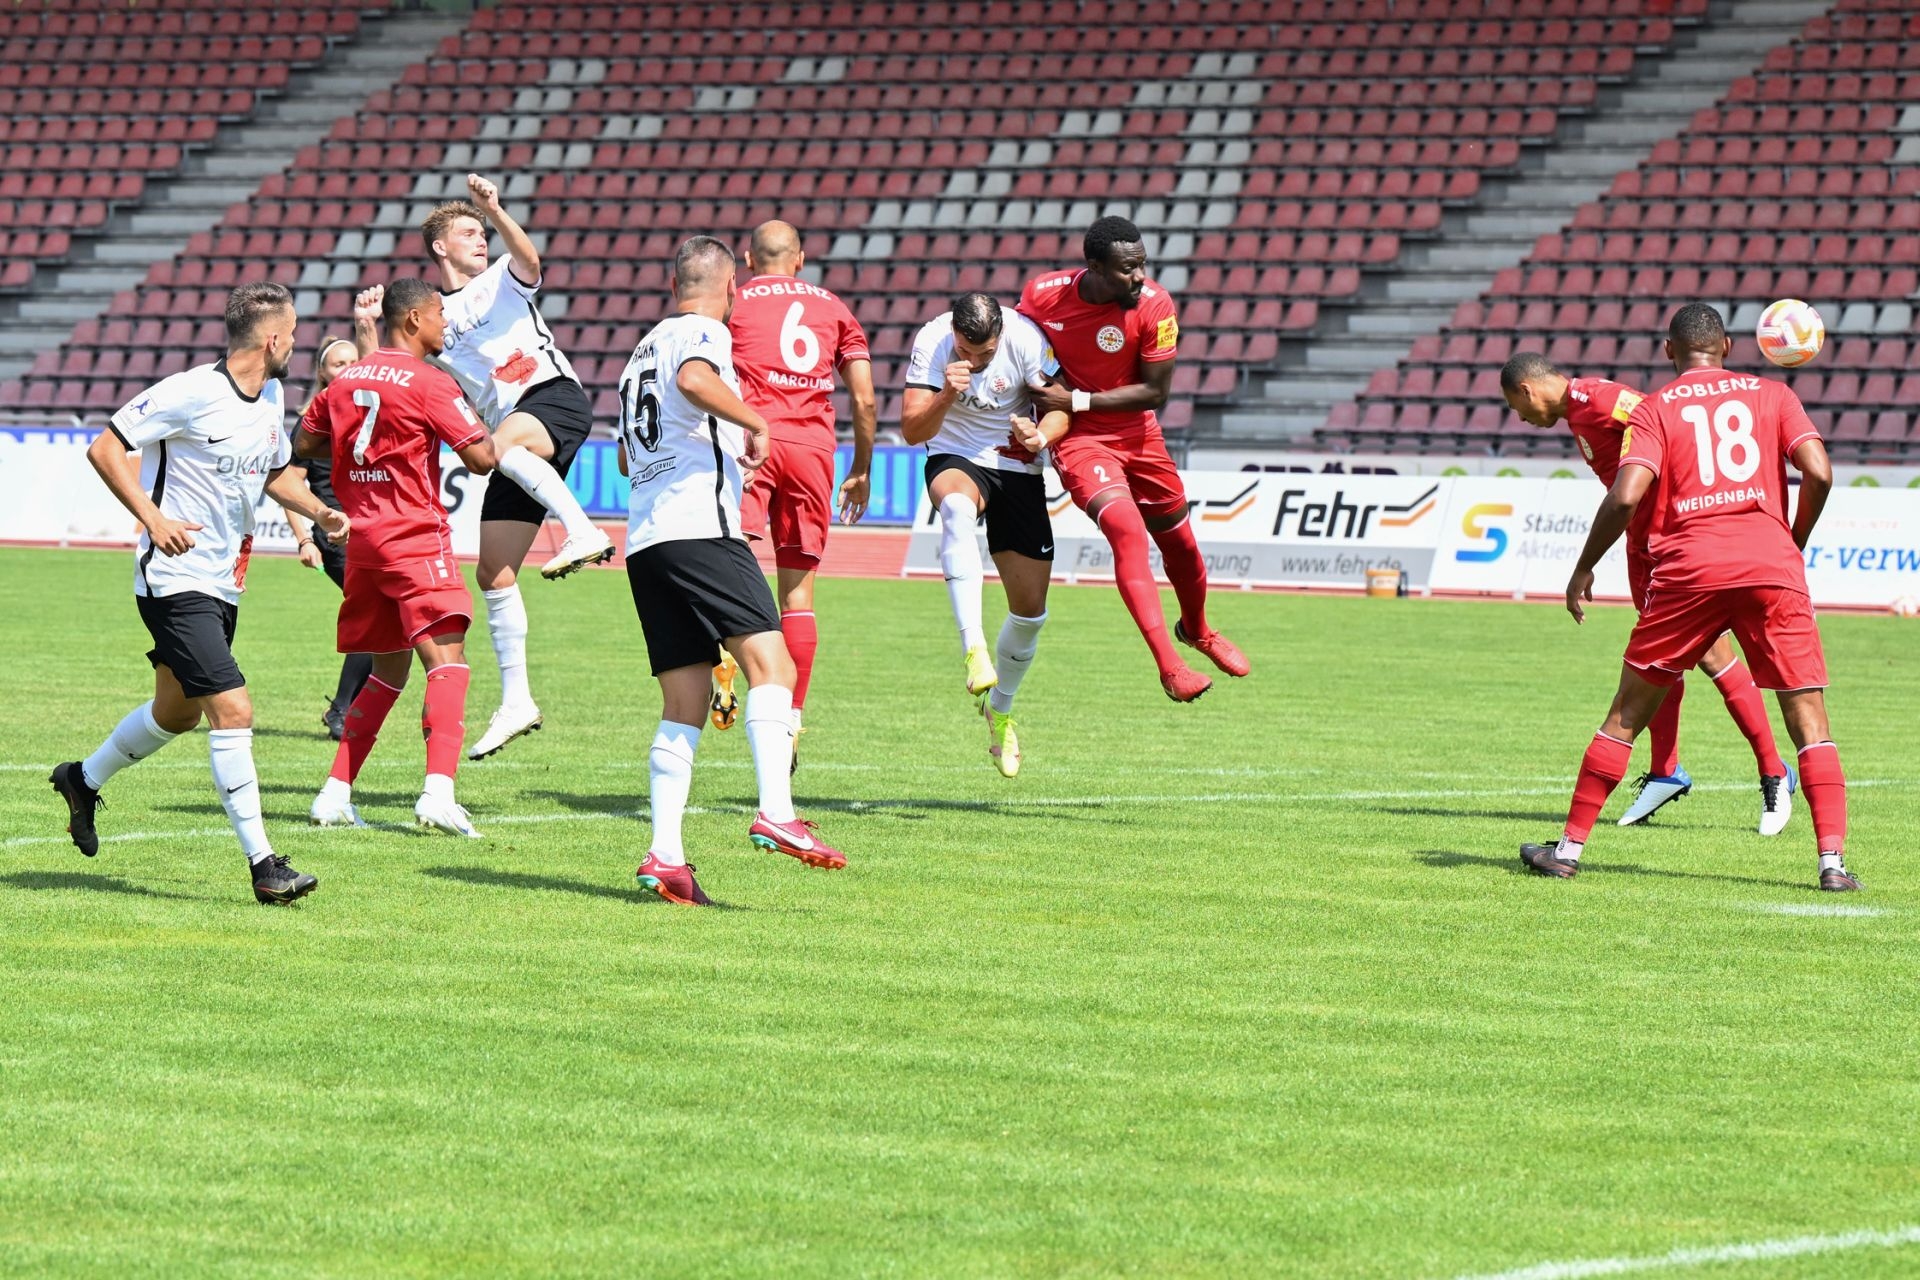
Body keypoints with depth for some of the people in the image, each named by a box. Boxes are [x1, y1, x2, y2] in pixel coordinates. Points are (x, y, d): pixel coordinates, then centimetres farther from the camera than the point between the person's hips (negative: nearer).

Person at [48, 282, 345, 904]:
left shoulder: (272, 396, 8)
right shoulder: (192, 392, -18)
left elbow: (275, 472, 25)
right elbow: (105, 448, -15)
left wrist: (318, 511, 6)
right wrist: (152, 518, -24)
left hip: (223, 584, 9)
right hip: (175, 579, -9)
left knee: (177, 712, 22)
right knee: (233, 709, -17)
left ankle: (84, 780, 46)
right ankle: (263, 863, -15)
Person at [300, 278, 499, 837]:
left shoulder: (346, 379, 11)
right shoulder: (430, 383, -10)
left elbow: (303, 444, 21)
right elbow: (482, 458, -11)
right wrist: (475, 418, 7)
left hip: (361, 539, 7)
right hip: (414, 537, -7)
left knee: (388, 669, 18)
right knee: (446, 657, -14)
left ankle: (335, 794, 14)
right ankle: (438, 791, -30)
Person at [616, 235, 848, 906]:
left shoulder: (643, 350, 28)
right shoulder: (703, 332, 2)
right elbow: (694, 379, -24)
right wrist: (753, 421, -10)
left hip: (643, 543, 8)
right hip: (699, 525, -8)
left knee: (683, 707, 6)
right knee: (770, 662, -15)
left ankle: (664, 853, -3)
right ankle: (776, 813, -31)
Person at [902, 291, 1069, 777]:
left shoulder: (1025, 338, -18)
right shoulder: (931, 343, -19)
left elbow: (1060, 407, -9)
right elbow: (912, 431, -21)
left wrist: (1041, 436, -32)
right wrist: (946, 396, -41)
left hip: (1017, 469, 2)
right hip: (955, 460, -2)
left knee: (1030, 608, 0)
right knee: (957, 506, -41)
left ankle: (1000, 709, 28)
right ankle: (974, 649, -47)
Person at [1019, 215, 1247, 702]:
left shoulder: (1154, 305, -18)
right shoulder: (1042, 295, -17)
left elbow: (1155, 391, -14)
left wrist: (1077, 401, -20)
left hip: (1137, 436, 3)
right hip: (1079, 441, -2)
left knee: (1179, 541, 15)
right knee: (1128, 532, -25)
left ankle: (1197, 630, 48)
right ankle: (1168, 666, -28)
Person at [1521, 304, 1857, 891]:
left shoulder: (1654, 409, 9)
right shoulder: (1771, 395, 13)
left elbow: (1625, 496, -5)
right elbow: (1819, 473, 0)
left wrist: (1583, 569, 7)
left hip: (1688, 568, 0)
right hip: (1772, 567, 0)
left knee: (1629, 710, 11)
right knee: (1808, 715, 4)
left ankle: (1570, 847, 13)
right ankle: (1832, 860, -9)